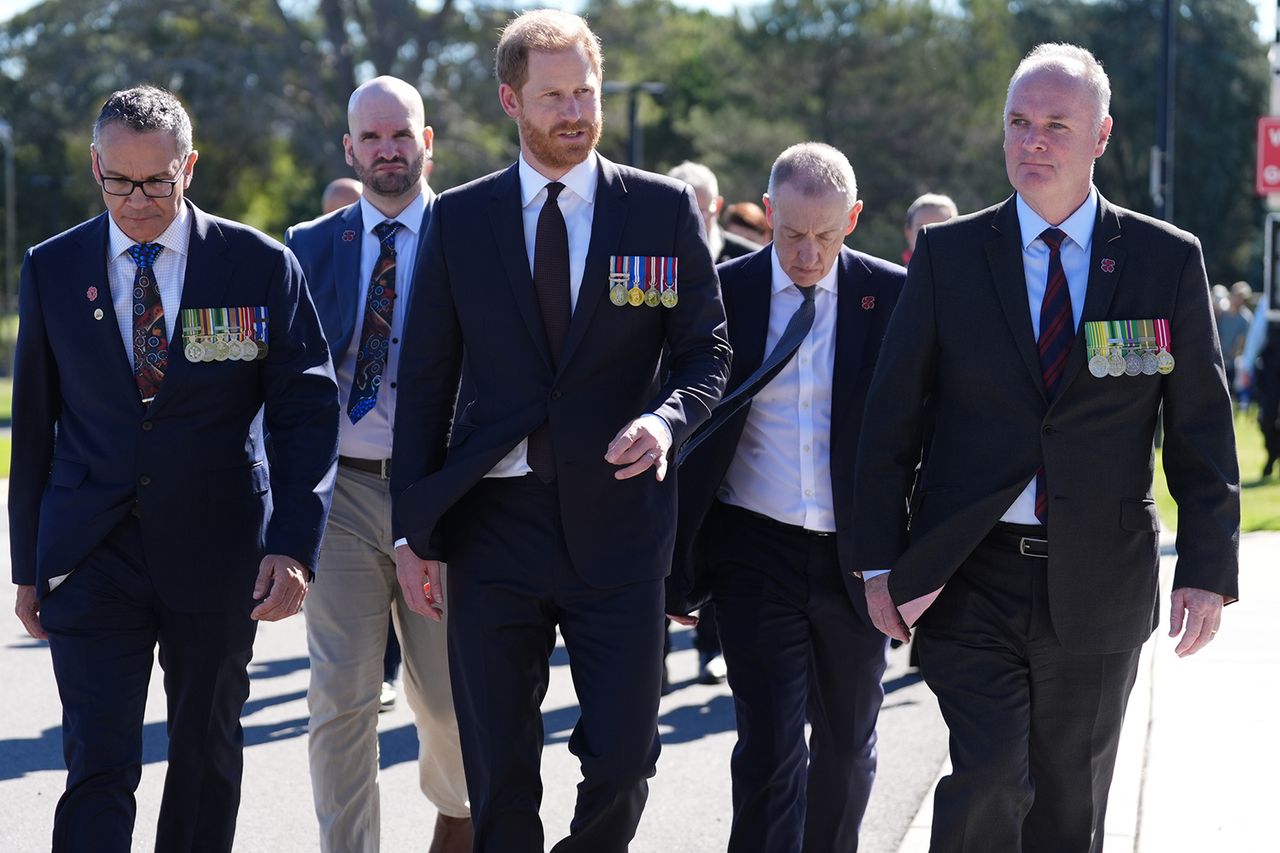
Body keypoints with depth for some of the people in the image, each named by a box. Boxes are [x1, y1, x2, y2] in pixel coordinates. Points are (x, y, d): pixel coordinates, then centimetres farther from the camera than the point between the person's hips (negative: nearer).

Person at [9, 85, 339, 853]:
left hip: (217, 552, 0)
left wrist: (295, 546, -13)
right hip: (91, 555, 0)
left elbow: (309, 412, -3)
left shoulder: (261, 265, -2)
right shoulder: (53, 269, 3)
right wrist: (28, 564, 8)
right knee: (98, 762, -8)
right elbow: (33, 422, 8)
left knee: (208, 753, 12)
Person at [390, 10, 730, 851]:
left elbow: (706, 351, 5)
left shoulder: (665, 209, 3)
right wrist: (414, 530, 2)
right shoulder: (459, 219, 6)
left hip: (616, 522, -1)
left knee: (623, 758, -2)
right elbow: (425, 380, 7)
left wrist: (666, 419, -17)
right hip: (494, 524, 1)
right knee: (498, 771, 4)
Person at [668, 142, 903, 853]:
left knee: (847, 748, 15)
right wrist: (673, 566, 1)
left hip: (857, 556, 1)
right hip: (756, 554, -1)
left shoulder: (894, 296, -3)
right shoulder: (719, 293, -3)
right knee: (769, 749, -9)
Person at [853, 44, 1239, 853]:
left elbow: (1203, 427, 2)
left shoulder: (1169, 260, 2)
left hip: (1098, 588, 1)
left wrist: (1208, 569, -5)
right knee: (991, 780, -15)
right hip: (970, 575, -1)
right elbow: (891, 415, 3)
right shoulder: (948, 254, 2)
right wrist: (881, 560, -2)